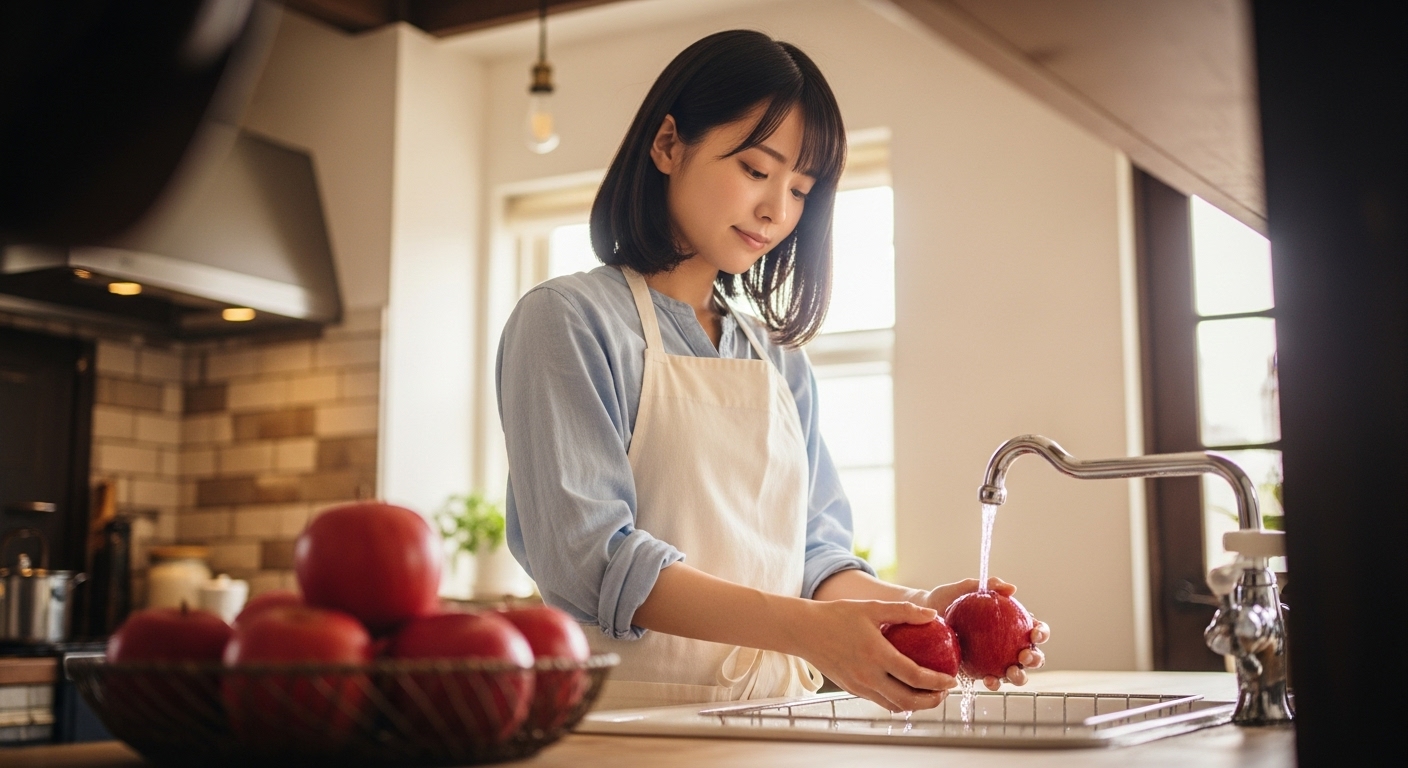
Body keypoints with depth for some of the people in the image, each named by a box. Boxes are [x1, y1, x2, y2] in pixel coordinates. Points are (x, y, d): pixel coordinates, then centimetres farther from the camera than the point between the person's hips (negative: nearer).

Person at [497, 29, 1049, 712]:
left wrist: (915, 608, -7)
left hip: (775, 712, 5)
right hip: (631, 709, -5)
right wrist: (803, 627, -21)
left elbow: (816, 552, 13)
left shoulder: (781, 357, 18)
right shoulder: (567, 320, -1)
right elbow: (586, 555, -12)